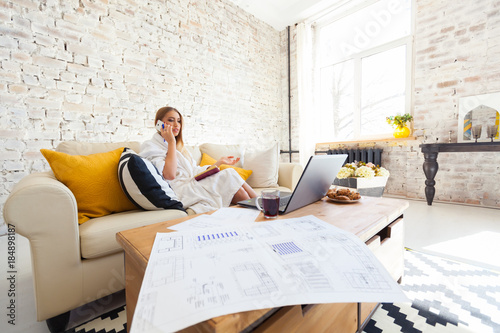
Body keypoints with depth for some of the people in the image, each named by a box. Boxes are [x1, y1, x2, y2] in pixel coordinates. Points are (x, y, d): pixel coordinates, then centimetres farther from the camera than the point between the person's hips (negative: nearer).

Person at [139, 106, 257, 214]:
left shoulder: (179, 147, 25)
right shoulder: (151, 146, 1)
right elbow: (170, 175, -16)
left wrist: (219, 162, 16)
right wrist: (171, 142, -10)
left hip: (195, 183, 7)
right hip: (182, 190, -7)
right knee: (229, 175, -21)